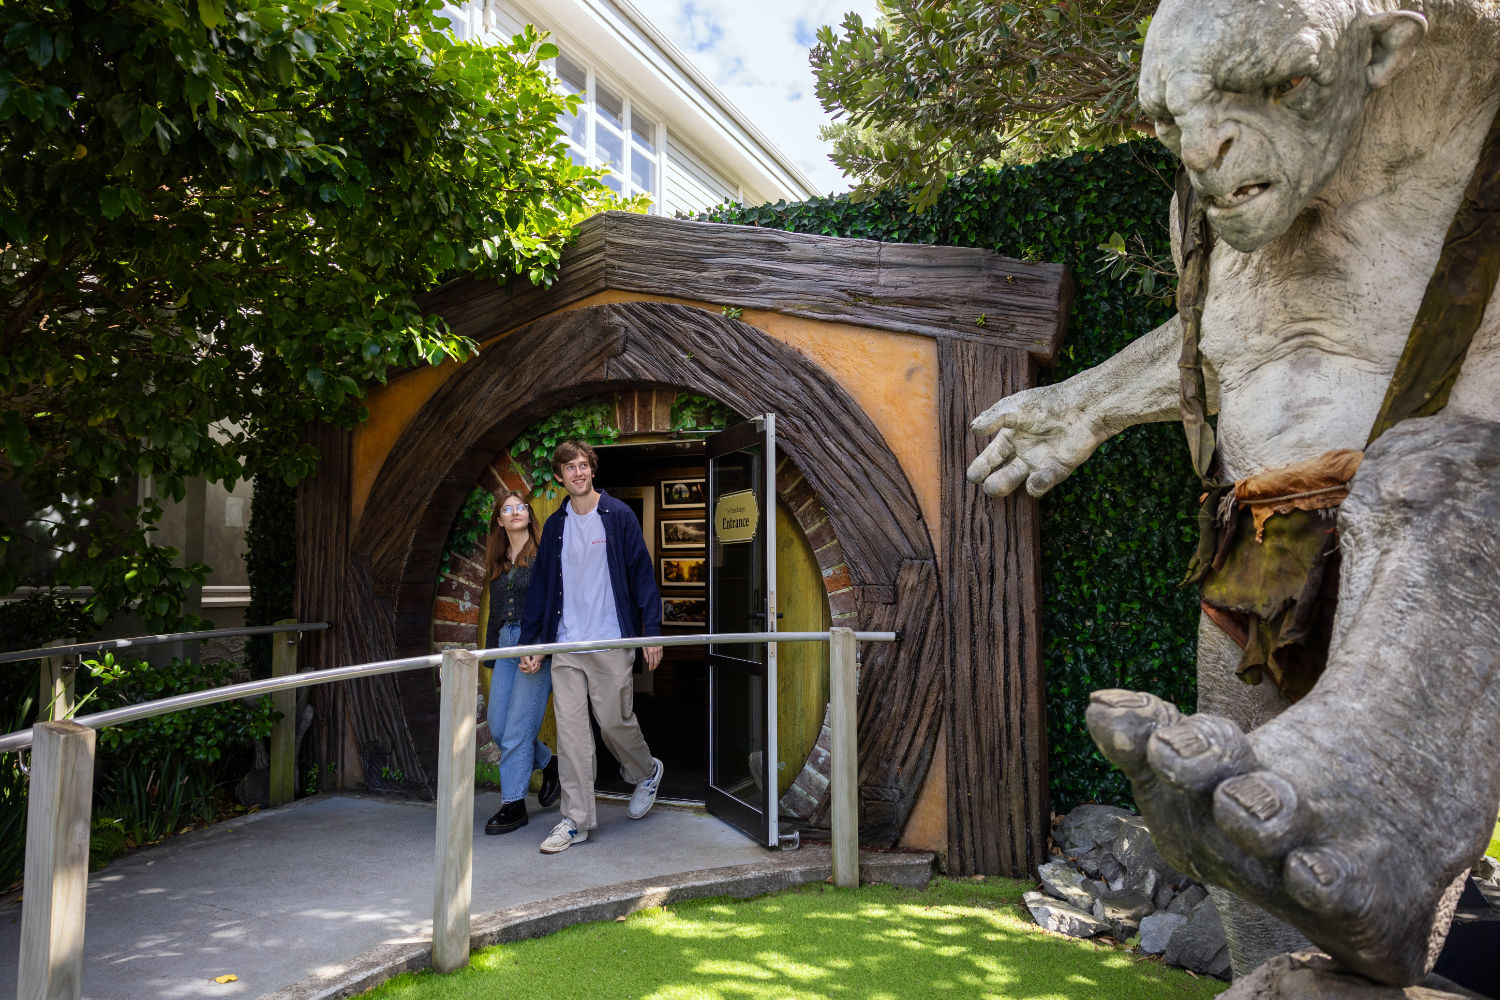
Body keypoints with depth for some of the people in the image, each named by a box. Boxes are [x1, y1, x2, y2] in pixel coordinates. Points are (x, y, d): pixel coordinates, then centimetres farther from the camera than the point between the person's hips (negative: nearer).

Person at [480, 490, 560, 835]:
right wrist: (489, 653, 20)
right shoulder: (497, 564, 16)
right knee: (497, 727, 7)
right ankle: (549, 764, 30)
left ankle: (514, 805, 9)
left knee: (517, 729, -5)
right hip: (506, 644, 7)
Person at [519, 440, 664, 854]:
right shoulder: (555, 525, 11)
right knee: (570, 730, 1)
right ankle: (576, 820, 9)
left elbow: (642, 574, -2)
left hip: (612, 642, -3)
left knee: (615, 721, 4)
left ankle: (647, 772, 34)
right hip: (565, 645, 4)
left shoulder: (618, 516, -1)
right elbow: (541, 584, 13)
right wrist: (529, 641, 8)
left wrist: (652, 631, -9)